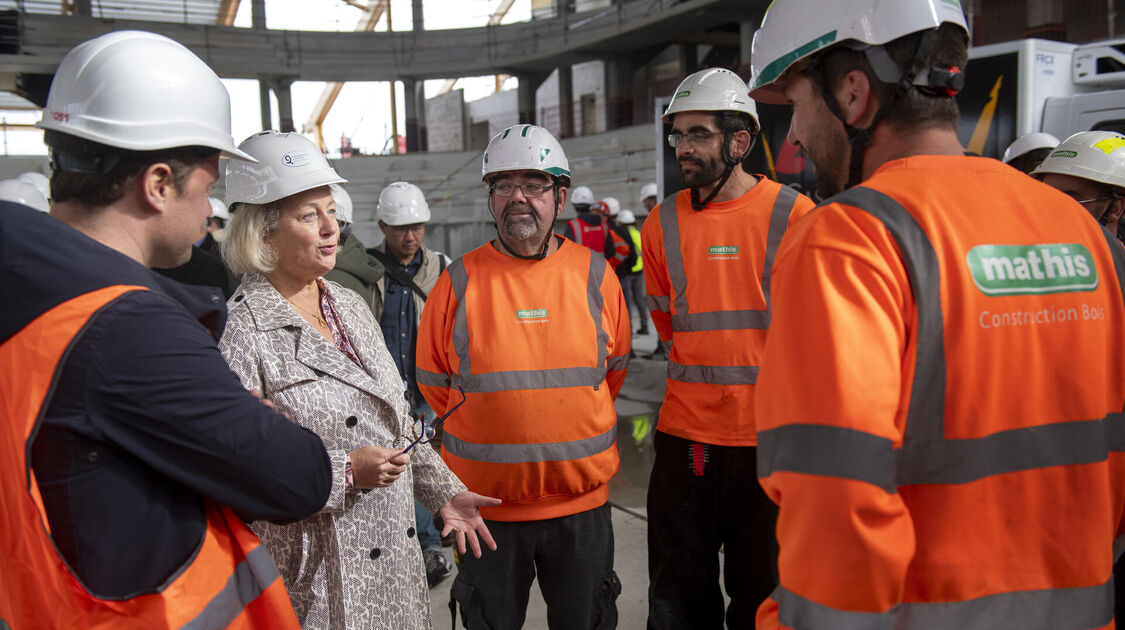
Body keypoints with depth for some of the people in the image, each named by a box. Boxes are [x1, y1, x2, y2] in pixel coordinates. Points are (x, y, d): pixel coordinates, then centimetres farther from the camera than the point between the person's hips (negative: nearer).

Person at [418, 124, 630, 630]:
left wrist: (575, 435, 11)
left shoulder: (596, 275, -1)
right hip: (485, 502, -1)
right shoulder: (459, 282, -6)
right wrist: (490, 440, 7)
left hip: (582, 499, 1)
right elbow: (434, 384, 4)